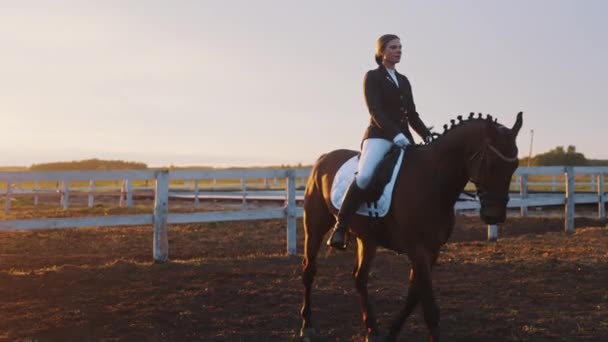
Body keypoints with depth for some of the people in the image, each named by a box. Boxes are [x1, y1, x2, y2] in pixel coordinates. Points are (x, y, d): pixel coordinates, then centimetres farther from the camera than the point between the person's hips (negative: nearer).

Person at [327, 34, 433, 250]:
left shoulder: (404, 81, 22)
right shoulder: (372, 77, 3)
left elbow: (412, 114, 20)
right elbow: (375, 111, -10)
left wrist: (427, 135, 5)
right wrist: (394, 134, -24)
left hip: (404, 137, 7)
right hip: (379, 135, -7)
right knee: (364, 175, -30)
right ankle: (340, 227, -25)